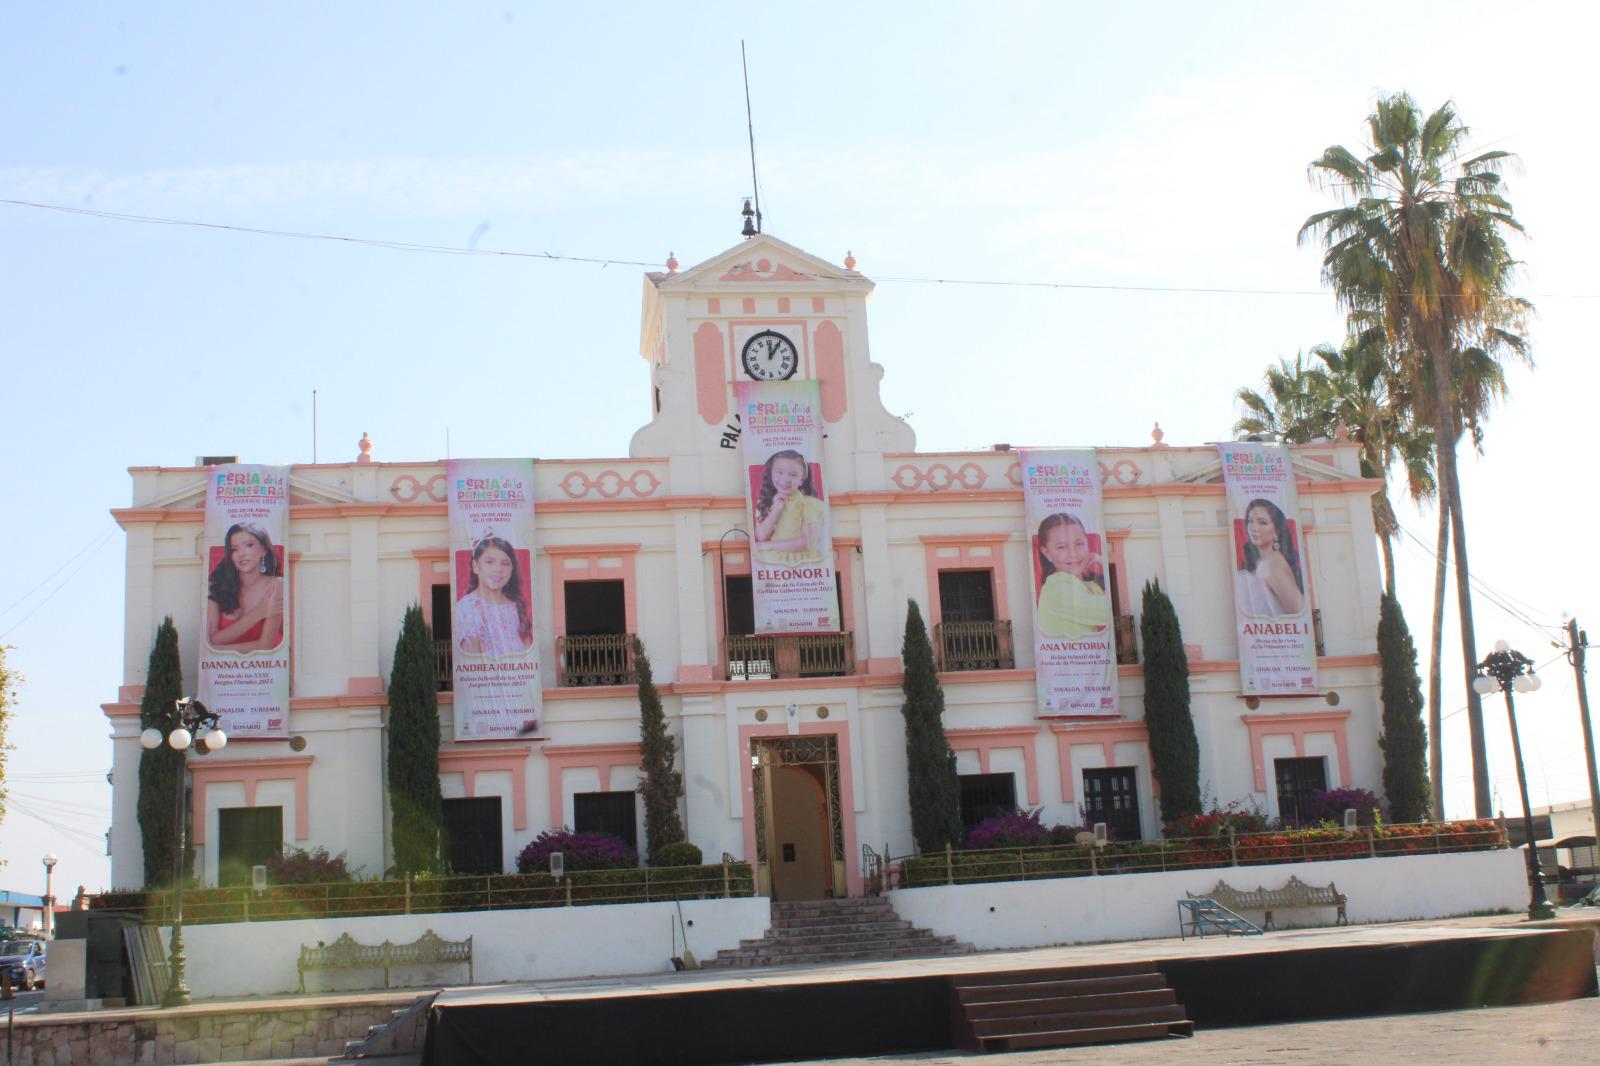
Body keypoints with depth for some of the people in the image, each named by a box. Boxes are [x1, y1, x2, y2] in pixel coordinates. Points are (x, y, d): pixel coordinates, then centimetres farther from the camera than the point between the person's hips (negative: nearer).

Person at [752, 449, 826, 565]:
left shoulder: (809, 504, -4)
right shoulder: (765, 502, 7)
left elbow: (807, 542, -10)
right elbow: (761, 536, -2)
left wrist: (769, 545, -9)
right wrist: (776, 509, -10)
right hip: (769, 560, 2)